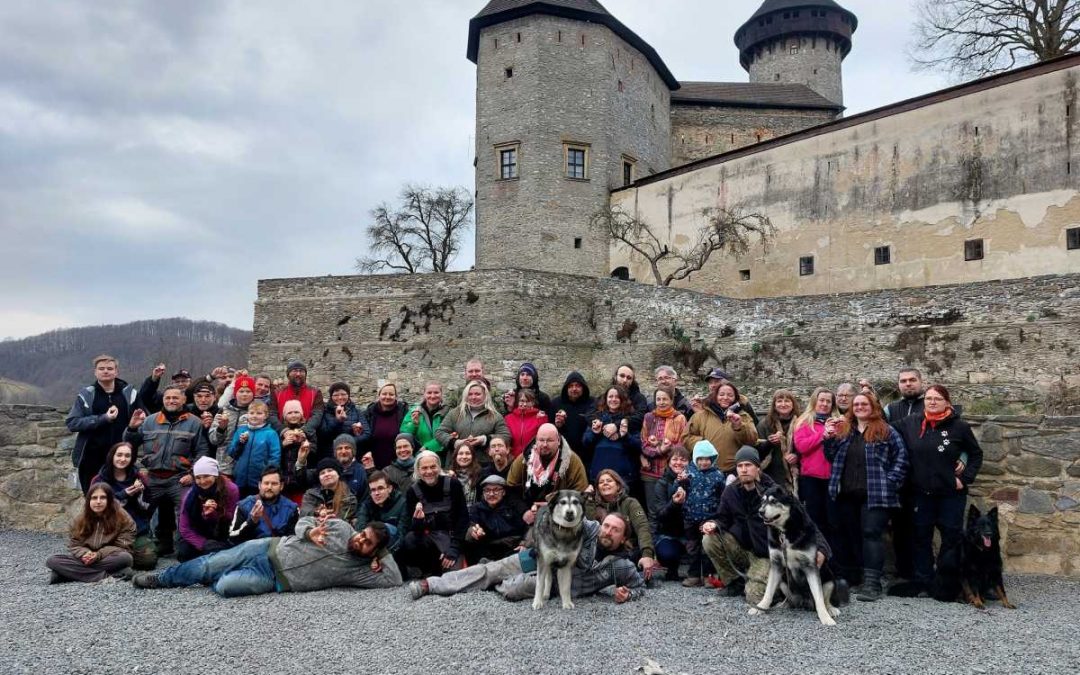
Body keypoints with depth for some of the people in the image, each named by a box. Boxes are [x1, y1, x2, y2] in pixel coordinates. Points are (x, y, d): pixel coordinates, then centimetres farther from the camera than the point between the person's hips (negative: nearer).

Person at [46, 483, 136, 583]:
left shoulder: (123, 518, -8)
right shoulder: (80, 519, 3)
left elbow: (123, 547, -9)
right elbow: (73, 546, 5)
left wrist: (99, 555, -24)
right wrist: (85, 554, -19)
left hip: (109, 560, -4)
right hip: (84, 559, 4)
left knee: (126, 558, -37)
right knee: (52, 561, -19)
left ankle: (70, 573, -27)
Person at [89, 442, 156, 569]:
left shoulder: (139, 478, 8)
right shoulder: (99, 481, 3)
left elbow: (148, 508, 5)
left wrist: (140, 494, -13)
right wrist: (123, 495, -14)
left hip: (138, 531, 1)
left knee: (148, 560, -16)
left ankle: (131, 551, 17)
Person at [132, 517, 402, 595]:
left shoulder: (360, 569, -7)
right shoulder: (341, 527, -2)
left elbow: (393, 580, -14)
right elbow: (304, 521, 5)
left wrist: (383, 551, -12)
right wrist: (310, 532, -18)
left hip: (276, 581, -2)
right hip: (272, 549, 2)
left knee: (224, 586, -21)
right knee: (211, 564, -3)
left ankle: (213, 579, 16)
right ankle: (160, 578, 24)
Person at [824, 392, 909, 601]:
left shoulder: (886, 431, 1)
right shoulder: (843, 430, 14)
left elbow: (901, 456, -2)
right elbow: (831, 457, 15)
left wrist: (890, 481, -10)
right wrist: (828, 438, -1)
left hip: (875, 495, -5)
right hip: (846, 494, 5)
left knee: (871, 534, -9)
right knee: (848, 535, 12)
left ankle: (872, 582, -10)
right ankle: (848, 576, 24)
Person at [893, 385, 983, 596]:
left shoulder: (959, 427, -3)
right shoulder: (909, 423, 0)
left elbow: (976, 454, 5)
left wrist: (965, 478, -3)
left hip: (951, 493, -2)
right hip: (921, 493, 2)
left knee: (952, 537, 5)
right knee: (921, 538, 8)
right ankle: (923, 583, 17)